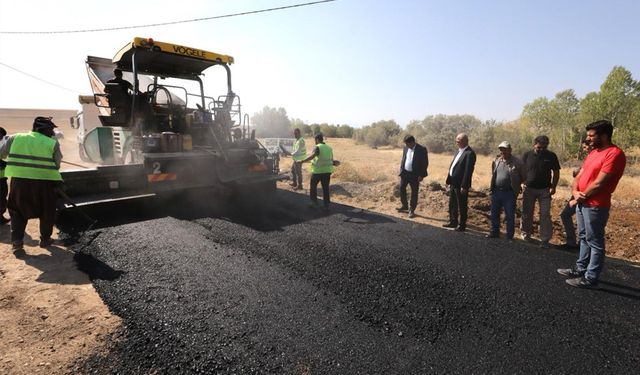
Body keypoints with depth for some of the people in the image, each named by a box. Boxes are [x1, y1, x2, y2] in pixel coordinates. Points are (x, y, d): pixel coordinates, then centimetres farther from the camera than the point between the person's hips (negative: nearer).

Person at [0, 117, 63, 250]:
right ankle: (45, 239, 22)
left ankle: (16, 240, 12)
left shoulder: (15, 138, 5)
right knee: (47, 212, 15)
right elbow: (57, 164, -3)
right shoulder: (52, 143, -2)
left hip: (20, 180, 3)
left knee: (17, 210, 20)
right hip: (45, 181, -2)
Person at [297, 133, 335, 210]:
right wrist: (333, 162, 34)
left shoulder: (318, 147, -11)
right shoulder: (329, 148, 10)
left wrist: (302, 161, -31)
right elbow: (331, 160, 13)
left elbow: (312, 156, -27)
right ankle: (326, 205, 12)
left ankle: (314, 202, 14)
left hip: (318, 170, -6)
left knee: (313, 185, 12)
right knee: (325, 187, 10)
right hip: (327, 170, 6)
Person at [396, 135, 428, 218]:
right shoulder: (406, 148, 3)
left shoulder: (422, 149, -12)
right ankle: (404, 206, 30)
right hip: (405, 172, 5)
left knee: (414, 192, 3)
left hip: (415, 174, -5)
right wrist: (401, 170, 7)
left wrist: (422, 175, -13)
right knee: (402, 188, 11)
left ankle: (412, 210, 15)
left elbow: (425, 163, -10)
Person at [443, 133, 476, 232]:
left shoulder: (469, 153, -16)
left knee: (461, 206, 5)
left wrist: (464, 186, -22)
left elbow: (468, 171, -21)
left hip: (461, 185, -9)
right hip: (453, 183, 9)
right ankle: (453, 222, 33)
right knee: (452, 204, 18)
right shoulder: (459, 151, 12)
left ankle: (462, 225, 18)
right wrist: (448, 180, 13)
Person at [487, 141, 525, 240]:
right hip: (496, 191, 5)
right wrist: (492, 188, 12)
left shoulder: (517, 162, -9)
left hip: (509, 193, -5)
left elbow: (523, 177, -3)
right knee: (494, 214, 14)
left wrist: (516, 185, -3)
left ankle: (510, 236, 17)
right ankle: (494, 232, 29)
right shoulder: (496, 160, 7)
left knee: (510, 216, 5)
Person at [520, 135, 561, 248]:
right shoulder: (527, 155, -2)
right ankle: (526, 233, 27)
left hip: (545, 190, 0)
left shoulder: (551, 156, -2)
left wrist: (553, 187, -6)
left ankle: (545, 240, 5)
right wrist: (522, 184, -6)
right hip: (529, 189, 0)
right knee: (527, 213, 9)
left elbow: (556, 172, 3)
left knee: (545, 215, -1)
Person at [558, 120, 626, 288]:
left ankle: (591, 278, 8)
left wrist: (582, 197, -6)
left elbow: (598, 183, -20)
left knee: (595, 243, 0)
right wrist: (576, 192, -5)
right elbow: (579, 176, 13)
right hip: (582, 203, 9)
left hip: (596, 206, -9)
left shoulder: (615, 154, -15)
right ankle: (580, 269, 28)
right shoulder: (593, 153, 14)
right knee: (584, 239, 17)